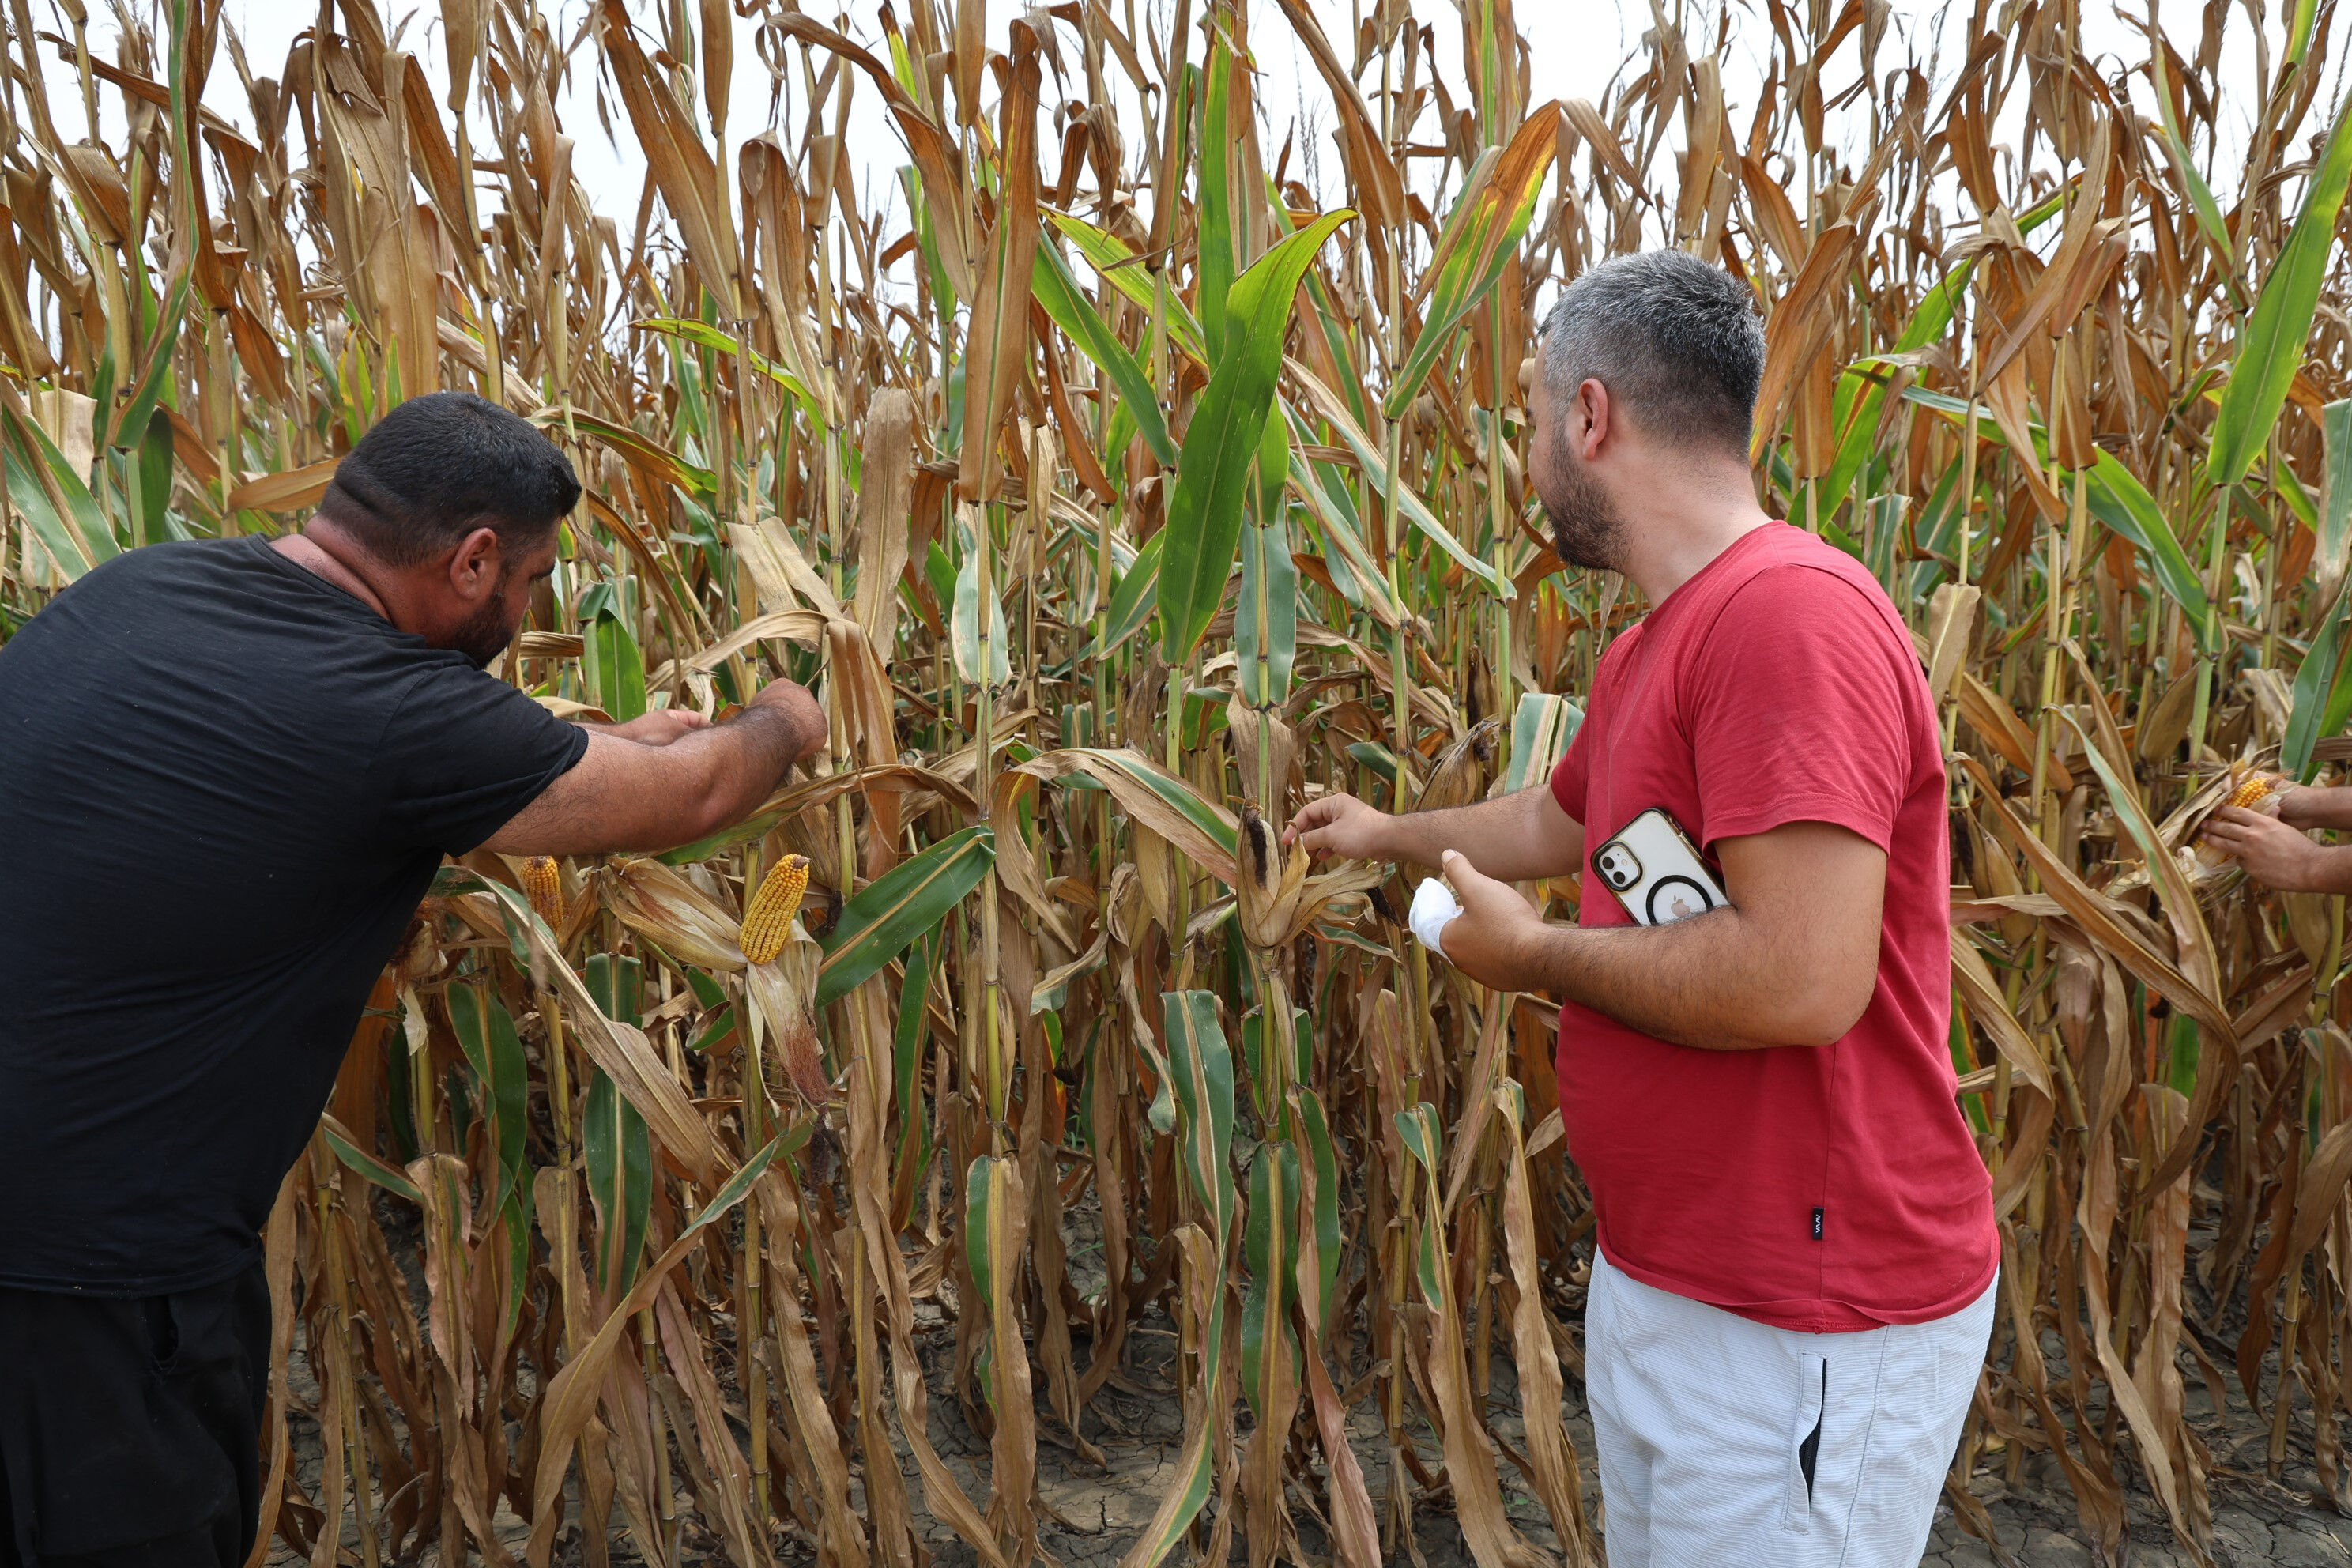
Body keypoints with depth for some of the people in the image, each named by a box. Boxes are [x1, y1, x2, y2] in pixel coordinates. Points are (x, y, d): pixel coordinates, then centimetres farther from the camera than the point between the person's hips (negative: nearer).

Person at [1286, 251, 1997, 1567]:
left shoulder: (1792, 613, -23)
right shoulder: (1653, 648, 8)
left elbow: (1803, 980, -31)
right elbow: (1554, 824, 27)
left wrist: (1534, 954, -15)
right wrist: (1387, 834, 41)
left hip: (1805, 1332, -9)